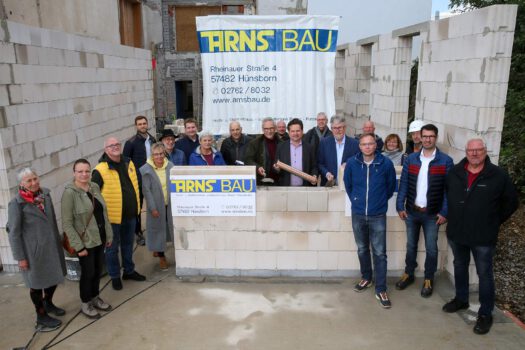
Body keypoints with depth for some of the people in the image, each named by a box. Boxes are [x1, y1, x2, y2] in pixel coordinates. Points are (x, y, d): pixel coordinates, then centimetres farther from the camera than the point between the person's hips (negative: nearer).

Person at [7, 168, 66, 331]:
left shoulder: (45, 194, 0)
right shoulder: (17, 203, -16)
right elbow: (13, 231, -13)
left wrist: (58, 240, 15)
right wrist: (20, 257, -12)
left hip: (52, 245, 6)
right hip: (34, 249, -6)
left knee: (54, 276, 19)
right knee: (37, 282, 10)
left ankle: (48, 303, 45)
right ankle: (41, 316, 28)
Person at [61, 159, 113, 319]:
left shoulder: (95, 187, 1)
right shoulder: (69, 193, -17)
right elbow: (67, 224, -17)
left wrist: (109, 234, 9)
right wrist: (78, 246, -18)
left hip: (100, 238, 6)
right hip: (85, 241, -6)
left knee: (98, 270, 18)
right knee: (88, 273, 8)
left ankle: (95, 298, 39)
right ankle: (85, 304, 30)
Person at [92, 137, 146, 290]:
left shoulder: (128, 163, 4)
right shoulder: (101, 170, -15)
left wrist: (136, 206, 15)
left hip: (130, 215, 6)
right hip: (113, 216, -5)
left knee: (128, 245, 21)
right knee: (112, 248, 10)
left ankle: (129, 271, 37)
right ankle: (115, 276, 26)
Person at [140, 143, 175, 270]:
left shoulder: (170, 166, 0)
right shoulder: (146, 169, -9)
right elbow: (146, 190, -10)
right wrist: (153, 208, -14)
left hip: (170, 204, 4)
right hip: (156, 206, -4)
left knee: (172, 226, 12)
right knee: (158, 229, 5)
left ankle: (158, 249, 36)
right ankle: (161, 256, 19)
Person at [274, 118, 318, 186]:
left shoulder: (309, 147, 6)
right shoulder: (281, 147, 5)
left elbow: (314, 167, 9)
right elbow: (276, 166, 7)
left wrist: (314, 176, -10)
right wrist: (277, 168, -14)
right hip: (285, 187, 0)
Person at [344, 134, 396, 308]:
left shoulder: (386, 163, -9)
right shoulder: (352, 163, -6)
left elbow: (391, 186, 7)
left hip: (378, 216, -2)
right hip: (358, 215, 2)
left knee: (379, 252, 0)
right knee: (362, 249, 16)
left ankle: (381, 289, 9)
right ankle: (366, 278, 36)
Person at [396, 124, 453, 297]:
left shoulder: (445, 161, -6)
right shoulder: (411, 159, 2)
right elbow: (403, 184, 2)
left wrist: (444, 212, -11)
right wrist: (400, 206, -3)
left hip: (432, 214, -2)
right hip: (411, 211, 3)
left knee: (431, 248, 9)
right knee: (411, 245, 16)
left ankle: (428, 279, 26)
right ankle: (409, 274, 32)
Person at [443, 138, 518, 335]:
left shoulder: (498, 175, -10)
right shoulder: (454, 173, 0)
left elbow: (511, 202, 0)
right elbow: (446, 195, 16)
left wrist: (493, 222, 1)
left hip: (483, 237, -4)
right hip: (456, 233, 4)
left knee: (485, 274, 5)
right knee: (459, 267, 19)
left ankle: (485, 314, 18)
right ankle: (461, 300, 39)